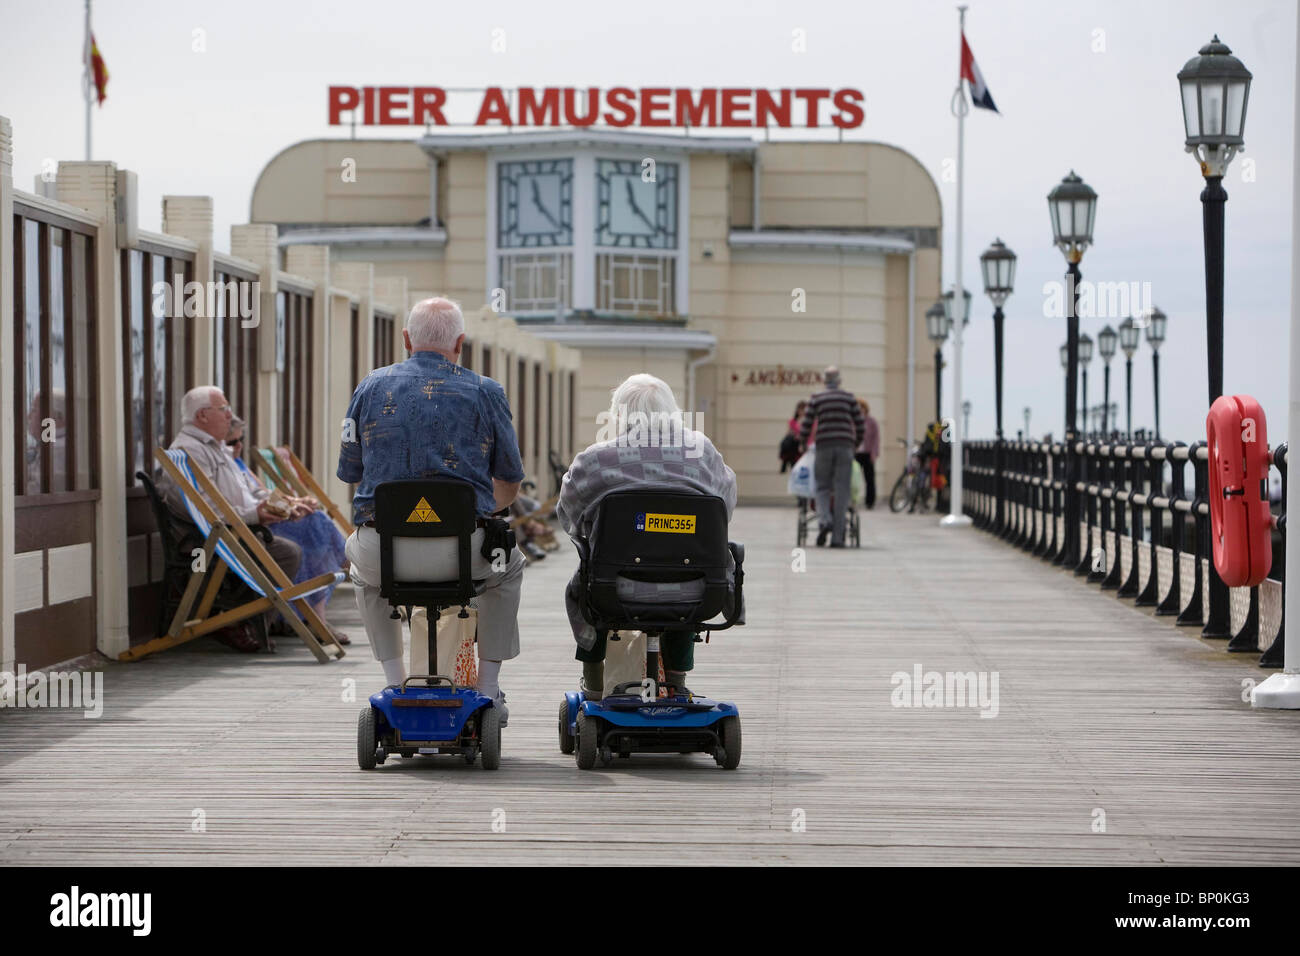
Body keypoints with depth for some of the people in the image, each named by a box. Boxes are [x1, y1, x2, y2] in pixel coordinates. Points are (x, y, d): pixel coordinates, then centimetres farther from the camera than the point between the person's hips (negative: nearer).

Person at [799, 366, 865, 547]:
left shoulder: (816, 399, 5)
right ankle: (837, 537, -2)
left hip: (824, 446, 0)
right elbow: (861, 427, 9)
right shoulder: (849, 398, 9)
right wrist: (855, 445, 25)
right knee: (841, 492, 1)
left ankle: (824, 520, -19)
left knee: (822, 488, 10)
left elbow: (805, 428, 3)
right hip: (845, 447, 1)